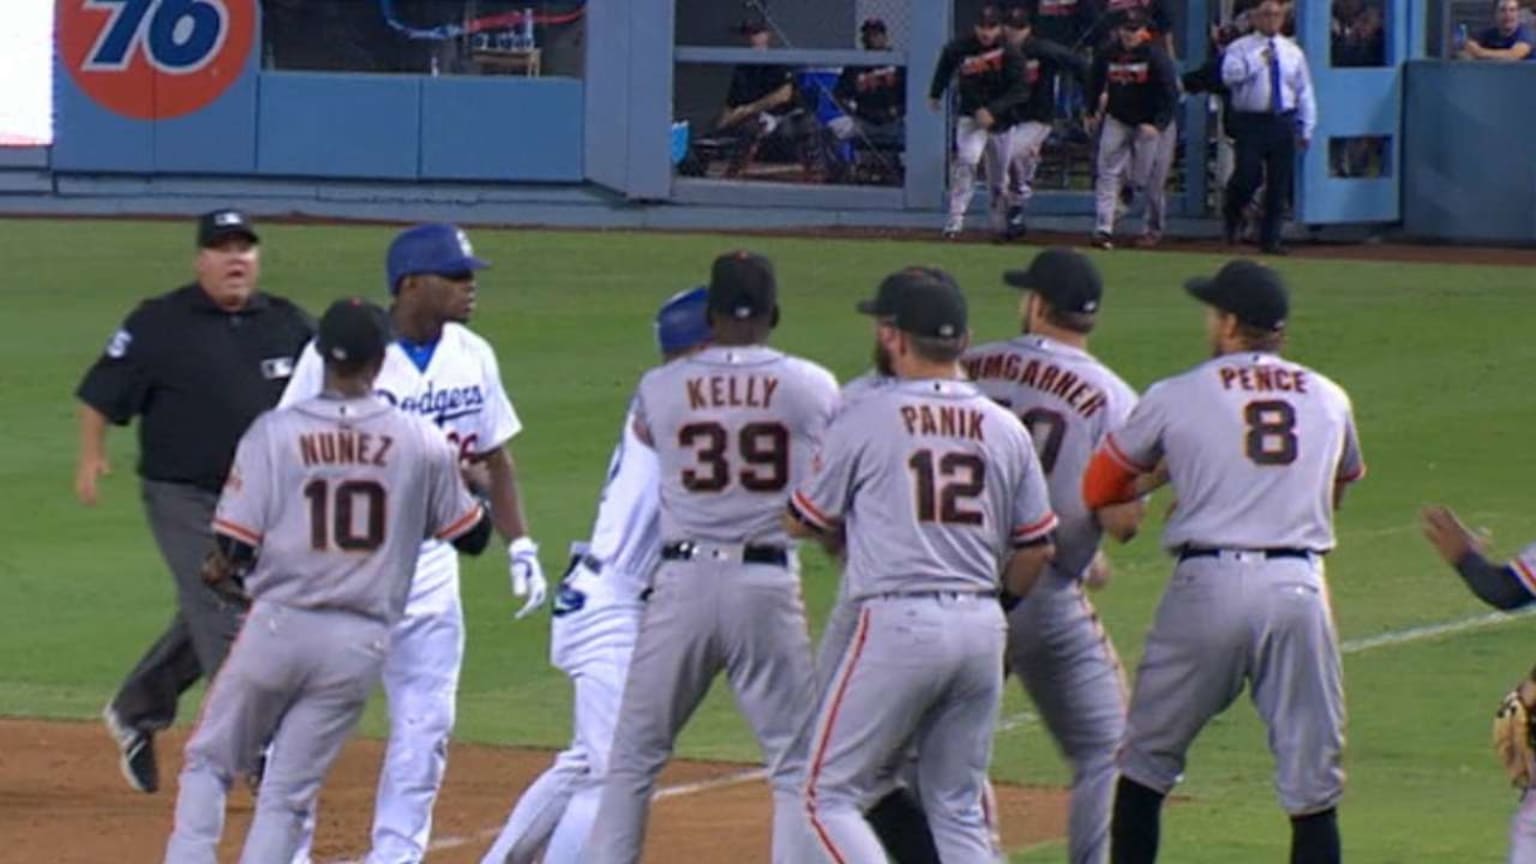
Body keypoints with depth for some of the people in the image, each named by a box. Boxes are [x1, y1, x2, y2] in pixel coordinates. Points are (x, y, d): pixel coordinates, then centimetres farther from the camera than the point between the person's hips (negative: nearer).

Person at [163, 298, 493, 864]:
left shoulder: (273, 432, -5)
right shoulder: (421, 442, -1)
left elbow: (236, 548, -7)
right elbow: (473, 536, 10)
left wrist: (222, 573, 16)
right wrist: (468, 478, 30)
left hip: (278, 626, -1)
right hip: (361, 643, 1)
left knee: (208, 763, 15)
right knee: (288, 793, 8)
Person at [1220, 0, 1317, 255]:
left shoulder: (1293, 52, 13)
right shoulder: (1239, 49, 2)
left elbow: (1304, 91, 14)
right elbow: (1230, 76, -16)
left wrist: (1306, 128, 9)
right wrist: (1258, 60, -19)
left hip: (1284, 122, 3)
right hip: (1250, 122, -3)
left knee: (1279, 184, 1)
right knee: (1248, 176, -12)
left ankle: (1270, 238, 9)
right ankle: (1231, 215, 18)